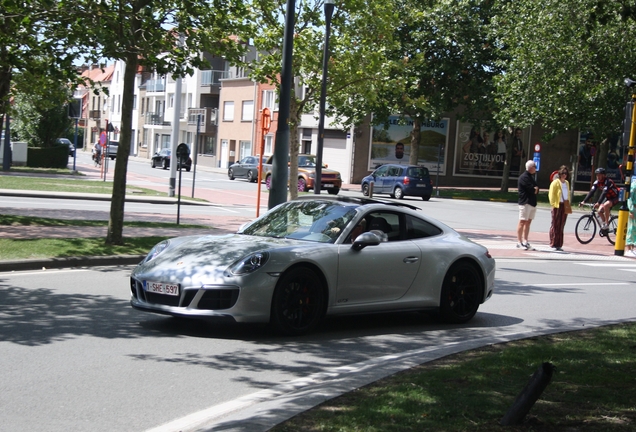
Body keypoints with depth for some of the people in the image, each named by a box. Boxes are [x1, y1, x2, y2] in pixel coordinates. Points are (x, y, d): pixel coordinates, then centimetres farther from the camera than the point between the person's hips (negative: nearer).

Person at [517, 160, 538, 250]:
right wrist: (535, 189, 0)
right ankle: (519, 242, -5)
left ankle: (525, 242, 11)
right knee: (522, 222, -7)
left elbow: (536, 189, 13)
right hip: (525, 203, -9)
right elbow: (532, 190, -19)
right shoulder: (524, 177, -12)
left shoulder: (531, 177, 19)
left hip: (532, 203, 9)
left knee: (528, 222, 8)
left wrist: (535, 189, -7)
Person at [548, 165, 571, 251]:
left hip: (564, 206, 6)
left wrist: (568, 204, 15)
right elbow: (551, 194, -7)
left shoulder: (566, 183, 16)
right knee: (555, 225, -3)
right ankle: (553, 244, 0)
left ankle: (559, 245, 10)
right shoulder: (555, 182, -4)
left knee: (561, 225, 7)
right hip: (557, 205, -6)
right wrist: (553, 204, -13)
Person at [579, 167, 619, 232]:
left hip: (615, 198, -7)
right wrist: (584, 201, -26)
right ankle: (604, 224, 14)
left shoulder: (608, 181, -29)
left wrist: (598, 203, -51)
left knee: (606, 205, -33)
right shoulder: (597, 182, -9)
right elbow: (591, 192, -15)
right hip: (607, 197, 7)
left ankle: (606, 224, -24)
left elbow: (604, 193, -40)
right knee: (600, 211, -9)